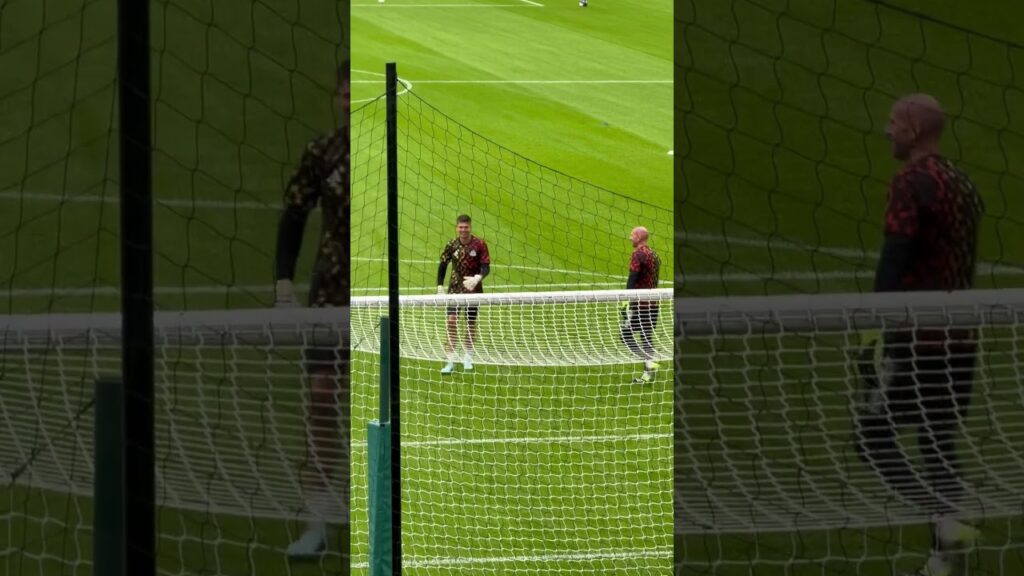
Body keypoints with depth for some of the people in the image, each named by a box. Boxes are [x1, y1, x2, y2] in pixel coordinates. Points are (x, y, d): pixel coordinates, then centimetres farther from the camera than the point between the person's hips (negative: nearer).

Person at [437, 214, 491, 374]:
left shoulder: (479, 244, -10)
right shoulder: (451, 245, -5)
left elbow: (486, 267, -12)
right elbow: (443, 264, 5)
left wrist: (477, 278, -32)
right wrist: (440, 286, -3)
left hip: (473, 289, -1)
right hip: (455, 288, 1)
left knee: (471, 323, 8)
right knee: (451, 321, -12)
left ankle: (468, 358, 24)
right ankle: (450, 362, -12)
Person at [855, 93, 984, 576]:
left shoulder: (912, 182, -12)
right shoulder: (963, 185, 15)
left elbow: (893, 262, -19)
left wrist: (881, 334, -20)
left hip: (918, 338, -8)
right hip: (959, 339, 8)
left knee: (873, 436, -2)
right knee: (939, 445, 13)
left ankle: (946, 520, -13)